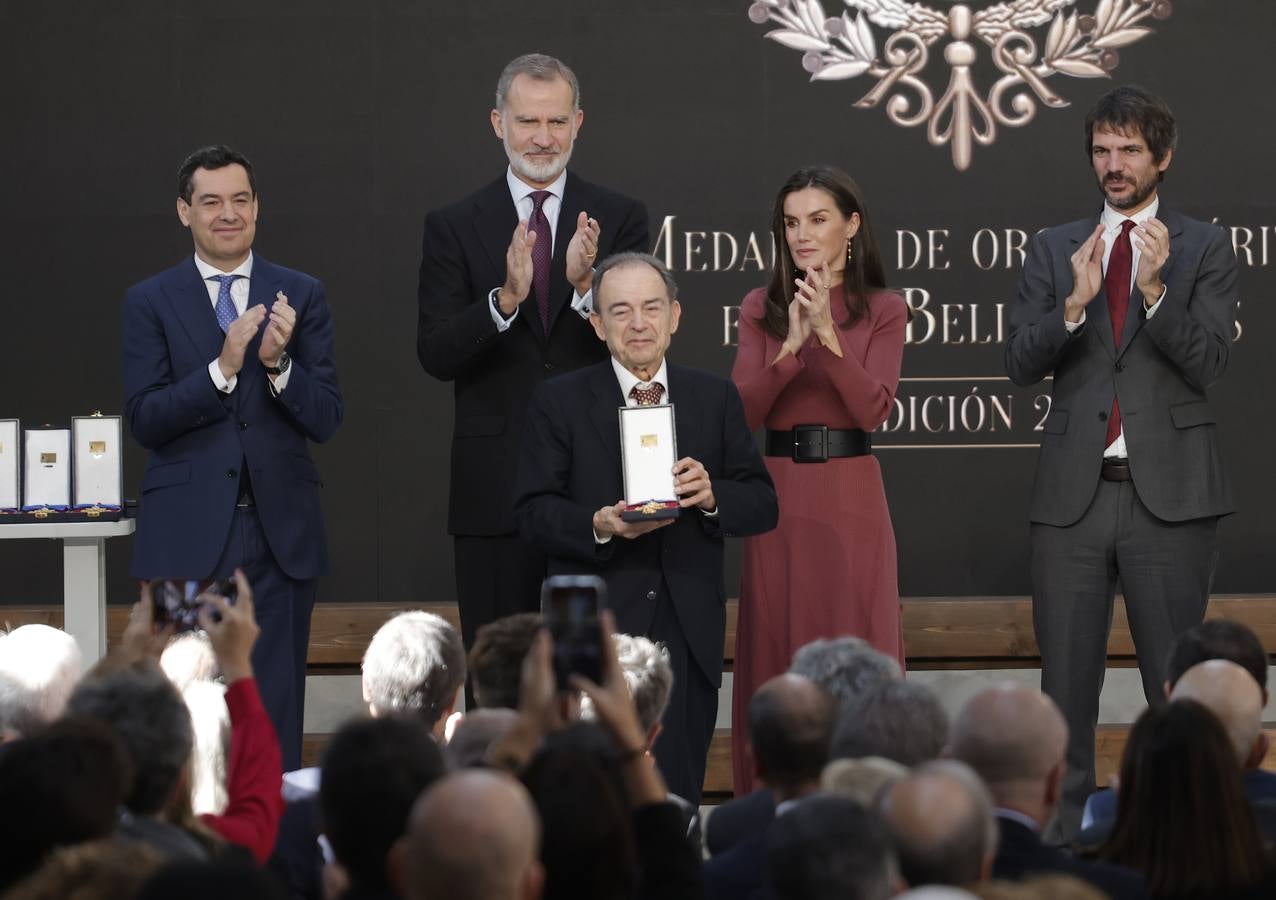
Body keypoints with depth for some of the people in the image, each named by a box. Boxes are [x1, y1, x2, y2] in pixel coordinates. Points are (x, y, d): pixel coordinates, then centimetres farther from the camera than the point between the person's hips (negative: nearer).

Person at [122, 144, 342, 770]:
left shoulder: (301, 296, 7)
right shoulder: (149, 302, 3)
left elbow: (325, 419, 1)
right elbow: (144, 420, -6)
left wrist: (277, 362, -18)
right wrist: (222, 367, -19)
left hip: (280, 531, 1)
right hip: (188, 536, -1)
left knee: (276, 713, 3)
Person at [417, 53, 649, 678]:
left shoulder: (619, 219, 4)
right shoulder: (454, 227, 3)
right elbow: (435, 354, -6)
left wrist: (586, 285, -23)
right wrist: (506, 298, -23)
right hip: (494, 485, 0)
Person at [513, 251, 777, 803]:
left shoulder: (716, 399, 12)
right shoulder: (559, 402, 5)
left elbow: (762, 507, 8)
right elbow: (533, 513, -1)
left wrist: (712, 495, -13)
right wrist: (598, 526, -19)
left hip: (687, 630, 2)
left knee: (676, 796, 2)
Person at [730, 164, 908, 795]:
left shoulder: (882, 311, 4)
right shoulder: (762, 310, 8)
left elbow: (874, 409, -10)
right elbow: (743, 412, -3)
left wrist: (829, 335, -21)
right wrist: (791, 345, -18)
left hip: (851, 495, -1)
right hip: (778, 492, 1)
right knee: (776, 655, 2)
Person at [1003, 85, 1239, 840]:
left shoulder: (1204, 248, 4)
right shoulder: (1055, 250, 11)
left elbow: (1207, 362, -6)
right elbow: (1021, 364, 2)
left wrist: (1155, 289, -20)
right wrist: (1075, 303, -14)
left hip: (1168, 491, -3)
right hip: (1074, 491, 3)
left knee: (1175, 673, 0)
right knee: (1066, 673, 6)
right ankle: (1061, 826, 11)